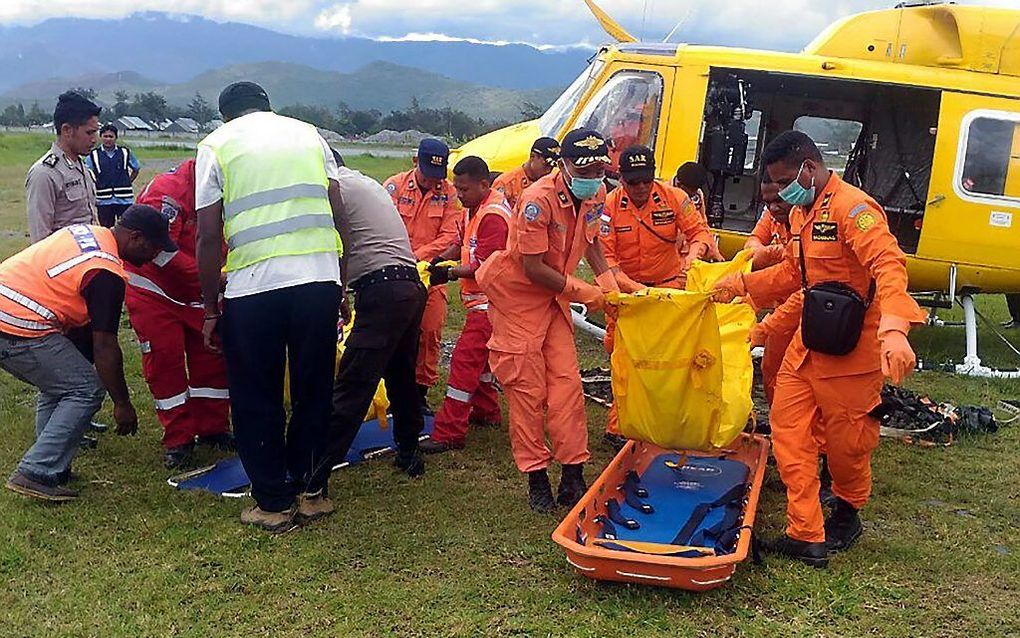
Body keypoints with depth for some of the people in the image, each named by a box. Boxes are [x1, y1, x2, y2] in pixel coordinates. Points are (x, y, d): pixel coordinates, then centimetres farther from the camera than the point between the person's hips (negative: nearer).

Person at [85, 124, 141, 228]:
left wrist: (128, 183, 7)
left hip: (124, 199, 0)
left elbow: (136, 169, 18)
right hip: (104, 201, 0)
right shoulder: (93, 155, 0)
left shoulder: (125, 152, 3)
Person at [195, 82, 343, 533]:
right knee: (314, 393, 16)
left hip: (253, 286, -3)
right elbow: (337, 212, 12)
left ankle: (274, 504, 18)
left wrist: (210, 310, 8)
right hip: (320, 277, 3)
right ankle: (309, 491, 26)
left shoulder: (216, 145, 8)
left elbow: (209, 237, 2)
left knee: (257, 402, 11)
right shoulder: (308, 134, 17)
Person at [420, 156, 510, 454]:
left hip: (489, 300, -11)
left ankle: (449, 433, -12)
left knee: (465, 359, -13)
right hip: (482, 299, 11)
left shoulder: (493, 216, -20)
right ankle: (485, 412, 37)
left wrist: (449, 273, -20)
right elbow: (466, 244, 18)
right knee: (480, 356, 21)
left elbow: (484, 267, -22)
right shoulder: (475, 207, 10)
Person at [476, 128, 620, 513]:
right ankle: (536, 478, 10)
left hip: (553, 297, 7)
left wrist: (606, 279, -3)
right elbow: (533, 267, -25)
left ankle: (573, 479, 8)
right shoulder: (538, 200, -27)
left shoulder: (596, 194, -4)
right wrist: (583, 292, -19)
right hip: (516, 294, -6)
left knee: (567, 383, 1)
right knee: (527, 388, -3)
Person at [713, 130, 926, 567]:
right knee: (787, 426, 3)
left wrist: (893, 331, -46)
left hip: (852, 347, -9)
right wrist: (743, 283, 17)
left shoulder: (851, 207, -18)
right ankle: (806, 536, 8)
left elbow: (888, 265, -32)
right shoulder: (801, 213, 13)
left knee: (846, 440, 6)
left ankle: (847, 514, 33)